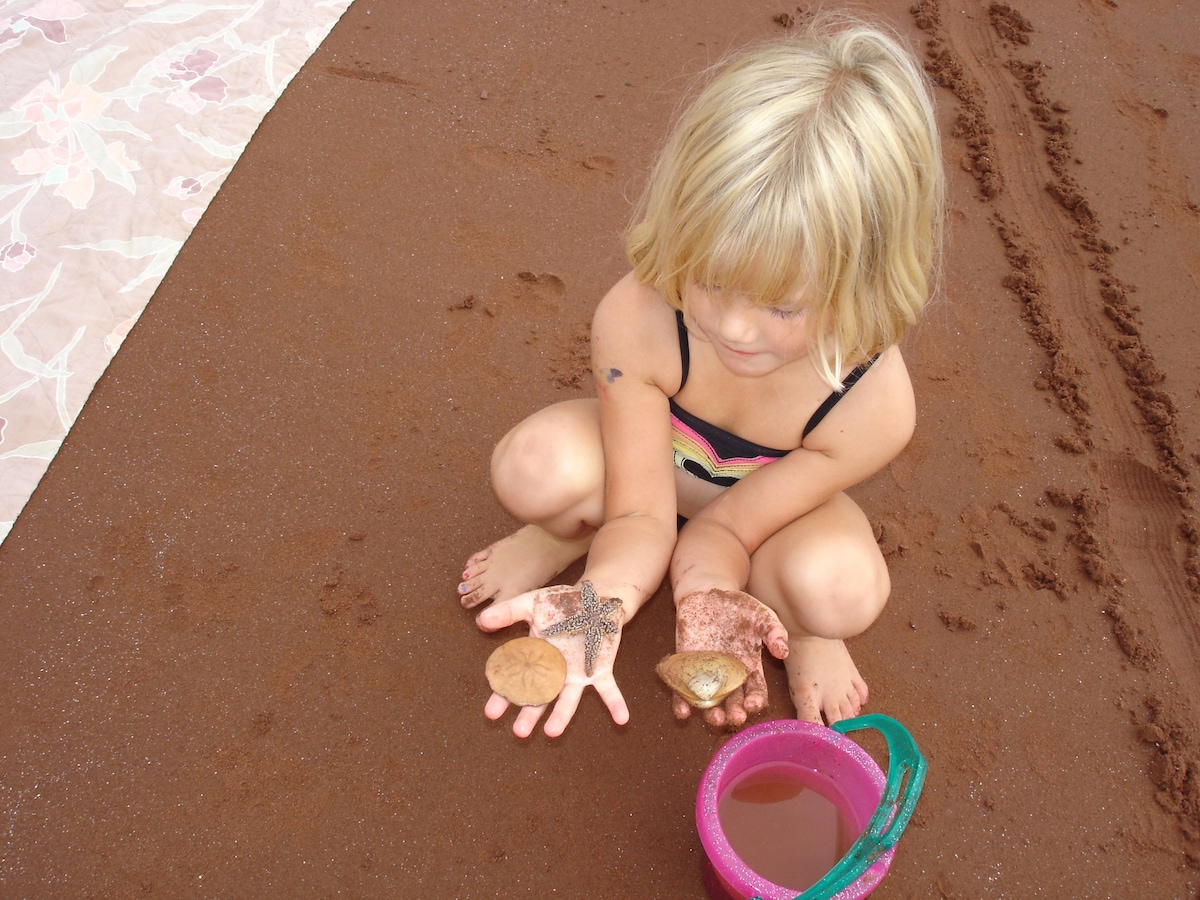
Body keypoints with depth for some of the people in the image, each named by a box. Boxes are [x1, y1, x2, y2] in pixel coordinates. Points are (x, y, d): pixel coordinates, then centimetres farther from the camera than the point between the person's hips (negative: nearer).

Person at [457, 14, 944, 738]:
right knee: (536, 465, -31)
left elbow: (723, 524, -26)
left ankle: (796, 627, 5)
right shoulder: (636, 323, -35)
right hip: (648, 469, 1)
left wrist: (704, 592, -48)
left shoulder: (873, 406, -35)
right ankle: (570, 534, 7)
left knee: (839, 588, -35)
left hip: (772, 503, 0)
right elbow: (643, 514, -28)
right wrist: (601, 602, -49)